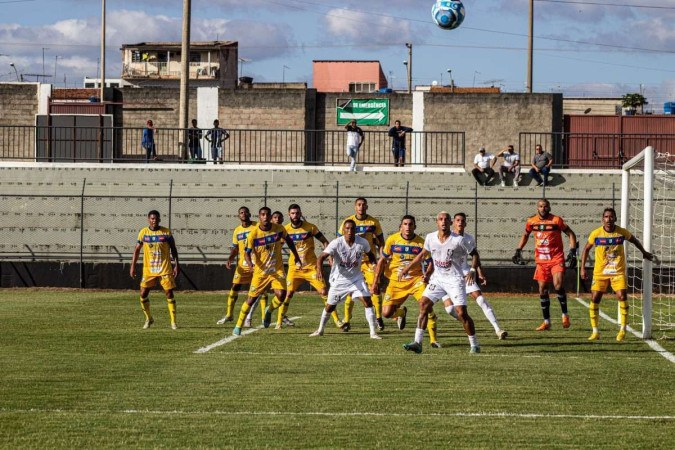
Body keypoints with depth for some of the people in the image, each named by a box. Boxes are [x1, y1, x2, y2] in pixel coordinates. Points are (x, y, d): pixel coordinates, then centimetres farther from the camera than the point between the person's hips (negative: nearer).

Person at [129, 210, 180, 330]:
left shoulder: (166, 232, -2)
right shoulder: (143, 232, 2)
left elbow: (173, 249, 5)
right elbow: (137, 250, 6)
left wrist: (176, 265, -2)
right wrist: (133, 266, 1)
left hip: (165, 269, -2)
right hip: (148, 269, 2)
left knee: (169, 294, -5)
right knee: (143, 294, -2)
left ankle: (173, 322, 1)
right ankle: (148, 319, 18)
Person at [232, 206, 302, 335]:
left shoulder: (279, 229, -5)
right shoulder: (253, 234, -13)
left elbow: (289, 241, 14)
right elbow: (247, 253, -8)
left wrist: (296, 256, 17)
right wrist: (250, 263, -29)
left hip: (277, 270, 2)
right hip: (260, 271, -2)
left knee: (281, 295, -18)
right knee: (251, 299, -2)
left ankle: (269, 311, 16)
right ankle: (238, 326, 13)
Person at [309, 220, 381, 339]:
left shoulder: (363, 243, -12)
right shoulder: (336, 243, -20)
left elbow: (370, 254, 10)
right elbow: (322, 257, -26)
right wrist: (319, 270, -44)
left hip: (356, 278, 1)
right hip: (339, 279, -1)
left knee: (367, 301, -14)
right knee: (330, 306, 10)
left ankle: (373, 332, -8)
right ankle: (320, 330, 34)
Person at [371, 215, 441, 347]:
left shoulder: (421, 243, -7)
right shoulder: (392, 240, -4)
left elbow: (430, 263, 1)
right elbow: (382, 261, 4)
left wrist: (427, 275, -21)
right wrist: (375, 282, 2)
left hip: (416, 280, -1)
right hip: (396, 282, 1)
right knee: (386, 313, -4)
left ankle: (433, 339, -12)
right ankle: (401, 312, 35)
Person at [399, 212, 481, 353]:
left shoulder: (459, 240, -14)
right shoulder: (430, 238, 0)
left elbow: (474, 254, -3)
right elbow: (423, 255, 16)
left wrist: (472, 270, -20)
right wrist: (406, 269, 17)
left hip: (455, 279, -5)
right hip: (437, 278, 5)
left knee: (461, 312, -11)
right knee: (423, 304, -7)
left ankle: (474, 345, 5)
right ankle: (417, 342, -3)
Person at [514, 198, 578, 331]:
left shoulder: (556, 220, -9)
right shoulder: (531, 222, 3)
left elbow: (571, 234, -2)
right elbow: (525, 235, 22)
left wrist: (572, 252, -11)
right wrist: (518, 251, 17)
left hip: (556, 259, -4)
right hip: (541, 261, 4)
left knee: (558, 286, -19)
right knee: (542, 290, 5)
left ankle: (565, 315, 1)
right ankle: (546, 322, 13)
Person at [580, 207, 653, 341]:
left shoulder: (622, 232, -6)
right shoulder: (596, 234, -8)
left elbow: (634, 240, 15)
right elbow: (586, 249, 5)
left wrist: (644, 253, 26)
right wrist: (583, 268, 1)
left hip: (618, 271, 0)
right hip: (600, 272, 0)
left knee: (622, 296, -14)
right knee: (594, 299, -5)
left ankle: (623, 330, 0)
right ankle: (595, 332, 6)